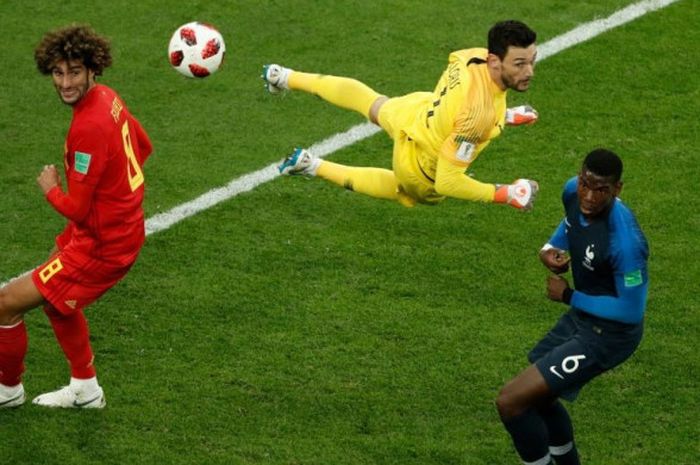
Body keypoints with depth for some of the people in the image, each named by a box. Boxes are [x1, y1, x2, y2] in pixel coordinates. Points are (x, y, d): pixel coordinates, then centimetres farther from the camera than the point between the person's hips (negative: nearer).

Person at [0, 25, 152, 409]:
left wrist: (50, 189, -4)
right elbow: (143, 147, 18)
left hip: (101, 245, -10)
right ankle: (85, 390, 41)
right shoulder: (108, 98, -1)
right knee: (54, 298, 30)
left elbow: (76, 210, -24)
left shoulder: (89, 126, -29)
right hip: (123, 226, 10)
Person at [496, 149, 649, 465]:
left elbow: (631, 311, -26)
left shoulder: (624, 241, -35)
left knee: (511, 402, -13)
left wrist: (569, 297, -19)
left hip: (607, 334, -9)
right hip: (580, 319, 9)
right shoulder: (573, 191, -12)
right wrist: (551, 247, -6)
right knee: (536, 396, 27)